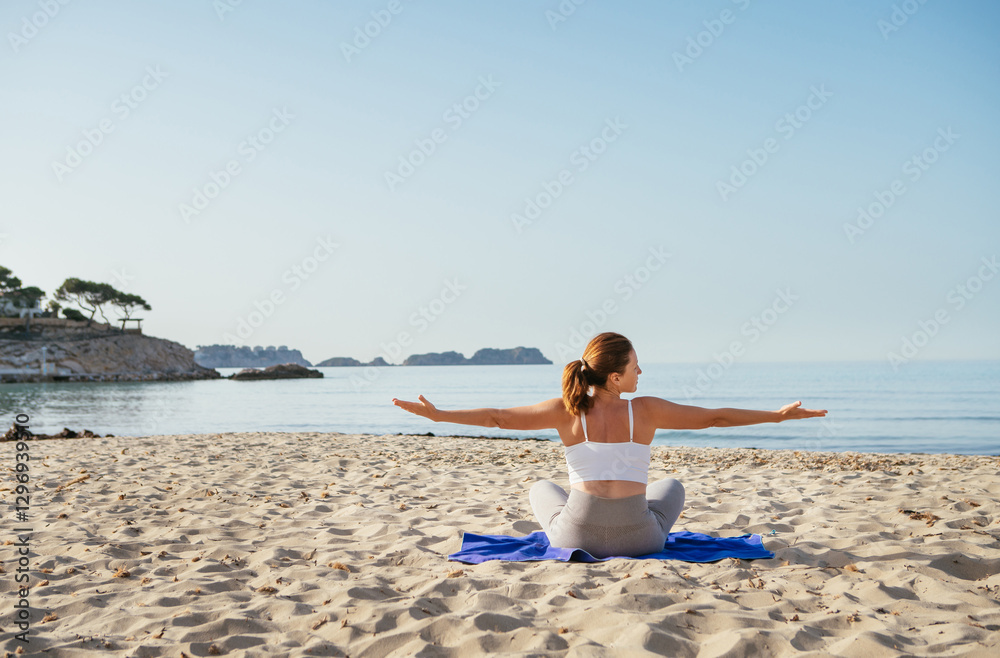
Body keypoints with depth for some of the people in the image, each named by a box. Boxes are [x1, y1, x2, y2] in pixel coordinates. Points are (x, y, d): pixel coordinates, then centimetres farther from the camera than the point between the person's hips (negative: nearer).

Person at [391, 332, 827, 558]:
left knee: (541, 489, 34)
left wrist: (437, 414, 4)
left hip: (576, 537, 0)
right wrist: (779, 415, 6)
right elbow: (715, 417, -4)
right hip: (638, 539, 0)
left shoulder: (566, 411, -9)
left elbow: (496, 417, -6)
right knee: (671, 487, 33)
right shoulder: (646, 411, -11)